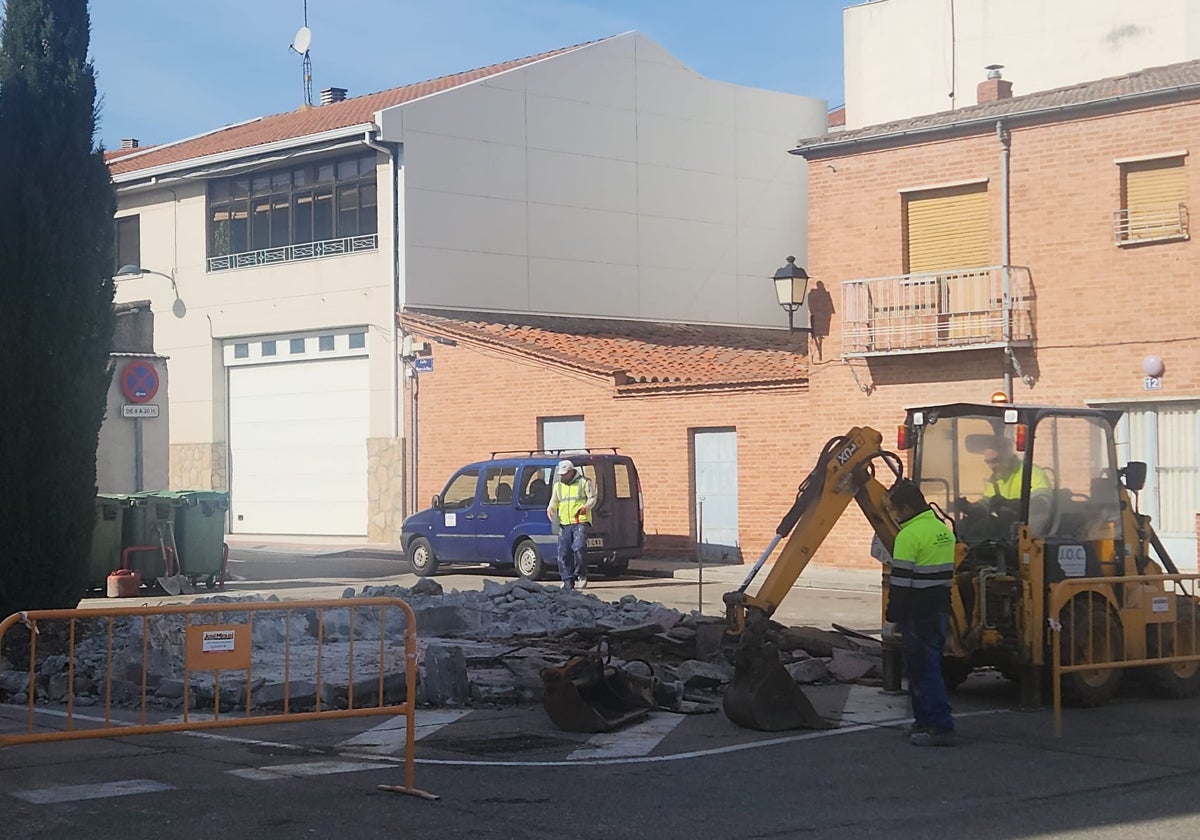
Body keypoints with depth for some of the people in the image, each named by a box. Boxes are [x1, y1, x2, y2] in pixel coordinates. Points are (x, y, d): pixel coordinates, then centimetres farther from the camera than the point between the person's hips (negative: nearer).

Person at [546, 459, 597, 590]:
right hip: (564, 524, 5)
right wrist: (550, 508, -1)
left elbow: (592, 498, 1)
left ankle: (582, 575, -5)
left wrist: (586, 507, -19)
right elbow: (554, 501, 21)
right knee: (563, 552, 0)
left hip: (580, 522, -5)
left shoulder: (584, 482, 2)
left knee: (579, 547, -21)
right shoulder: (558, 485, 17)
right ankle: (568, 581, 7)